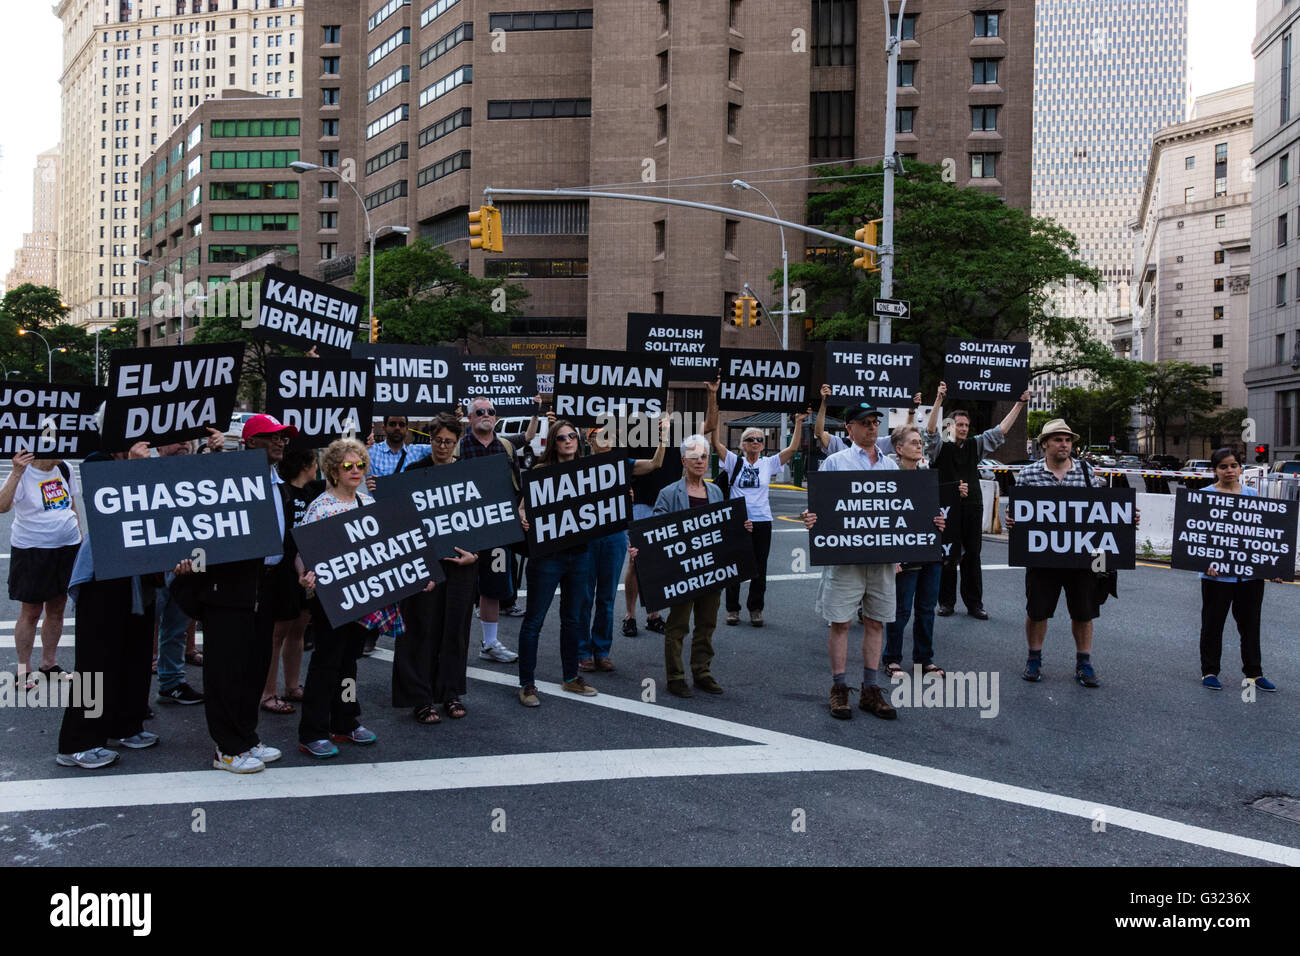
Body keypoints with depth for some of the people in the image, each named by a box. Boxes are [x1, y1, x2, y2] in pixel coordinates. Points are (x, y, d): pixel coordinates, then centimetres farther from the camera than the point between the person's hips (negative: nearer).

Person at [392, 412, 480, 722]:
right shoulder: (415, 471, 0)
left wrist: (475, 554, -6)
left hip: (461, 560, 3)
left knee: (455, 627, 8)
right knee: (424, 629, 0)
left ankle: (451, 692, 21)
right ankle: (420, 698, 8)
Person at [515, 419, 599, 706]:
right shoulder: (542, 471, -5)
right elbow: (523, 507, -9)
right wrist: (525, 522, -30)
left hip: (579, 552, 5)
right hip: (547, 552, -5)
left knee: (573, 618, 15)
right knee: (534, 620, 1)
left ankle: (571, 677, 29)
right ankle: (527, 684, 11)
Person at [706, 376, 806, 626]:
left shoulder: (768, 463, 7)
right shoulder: (734, 461, 1)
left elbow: (793, 448, 3)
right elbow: (715, 439, -8)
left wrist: (799, 422, -6)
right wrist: (713, 399, -15)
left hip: (762, 521, 2)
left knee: (759, 569, 7)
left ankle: (755, 609, 20)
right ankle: (732, 608, 18)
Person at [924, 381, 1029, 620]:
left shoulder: (975, 445, 12)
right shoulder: (940, 447, 1)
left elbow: (1000, 430, 9)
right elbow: (930, 429, -17)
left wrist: (1020, 404, 1)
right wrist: (939, 399, -29)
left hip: (972, 508, 3)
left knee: (972, 556, 6)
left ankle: (974, 604, 11)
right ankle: (946, 602, 9)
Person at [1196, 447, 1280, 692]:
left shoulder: (1252, 495, 8)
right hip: (1218, 572, -3)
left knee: (1250, 624, 12)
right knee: (1213, 624, 7)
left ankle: (1254, 672, 23)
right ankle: (1209, 672, 17)